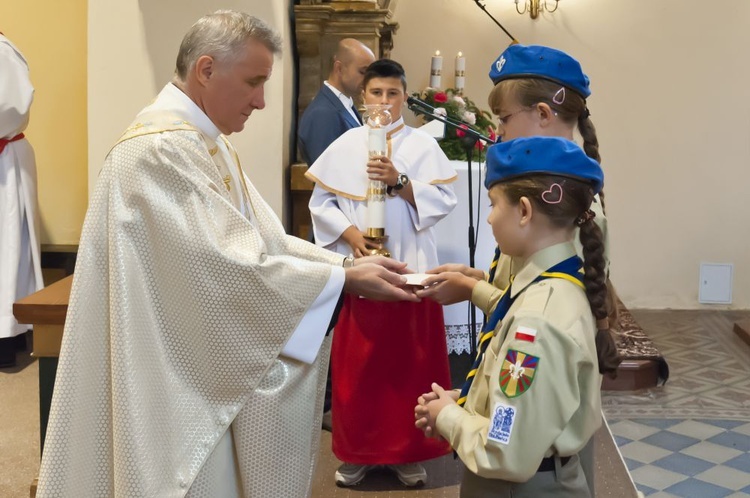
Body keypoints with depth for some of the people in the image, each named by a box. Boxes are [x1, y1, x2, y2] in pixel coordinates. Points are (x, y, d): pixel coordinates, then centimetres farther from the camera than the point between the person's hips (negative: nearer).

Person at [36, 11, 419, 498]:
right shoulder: (160, 149, -22)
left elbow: (258, 239, 9)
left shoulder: (207, 143, 11)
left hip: (208, 370, 10)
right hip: (174, 382, -9)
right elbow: (227, 266, -27)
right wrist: (346, 279, -22)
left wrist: (345, 262, -4)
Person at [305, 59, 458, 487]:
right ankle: (356, 452, 19)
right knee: (357, 362, 4)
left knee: (410, 360, 6)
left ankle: (409, 452, 19)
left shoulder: (423, 144, 2)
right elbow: (321, 202, 4)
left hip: (411, 267, 0)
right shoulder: (345, 145, 3)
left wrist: (399, 181, -17)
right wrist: (350, 233, -11)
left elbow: (444, 200, -5)